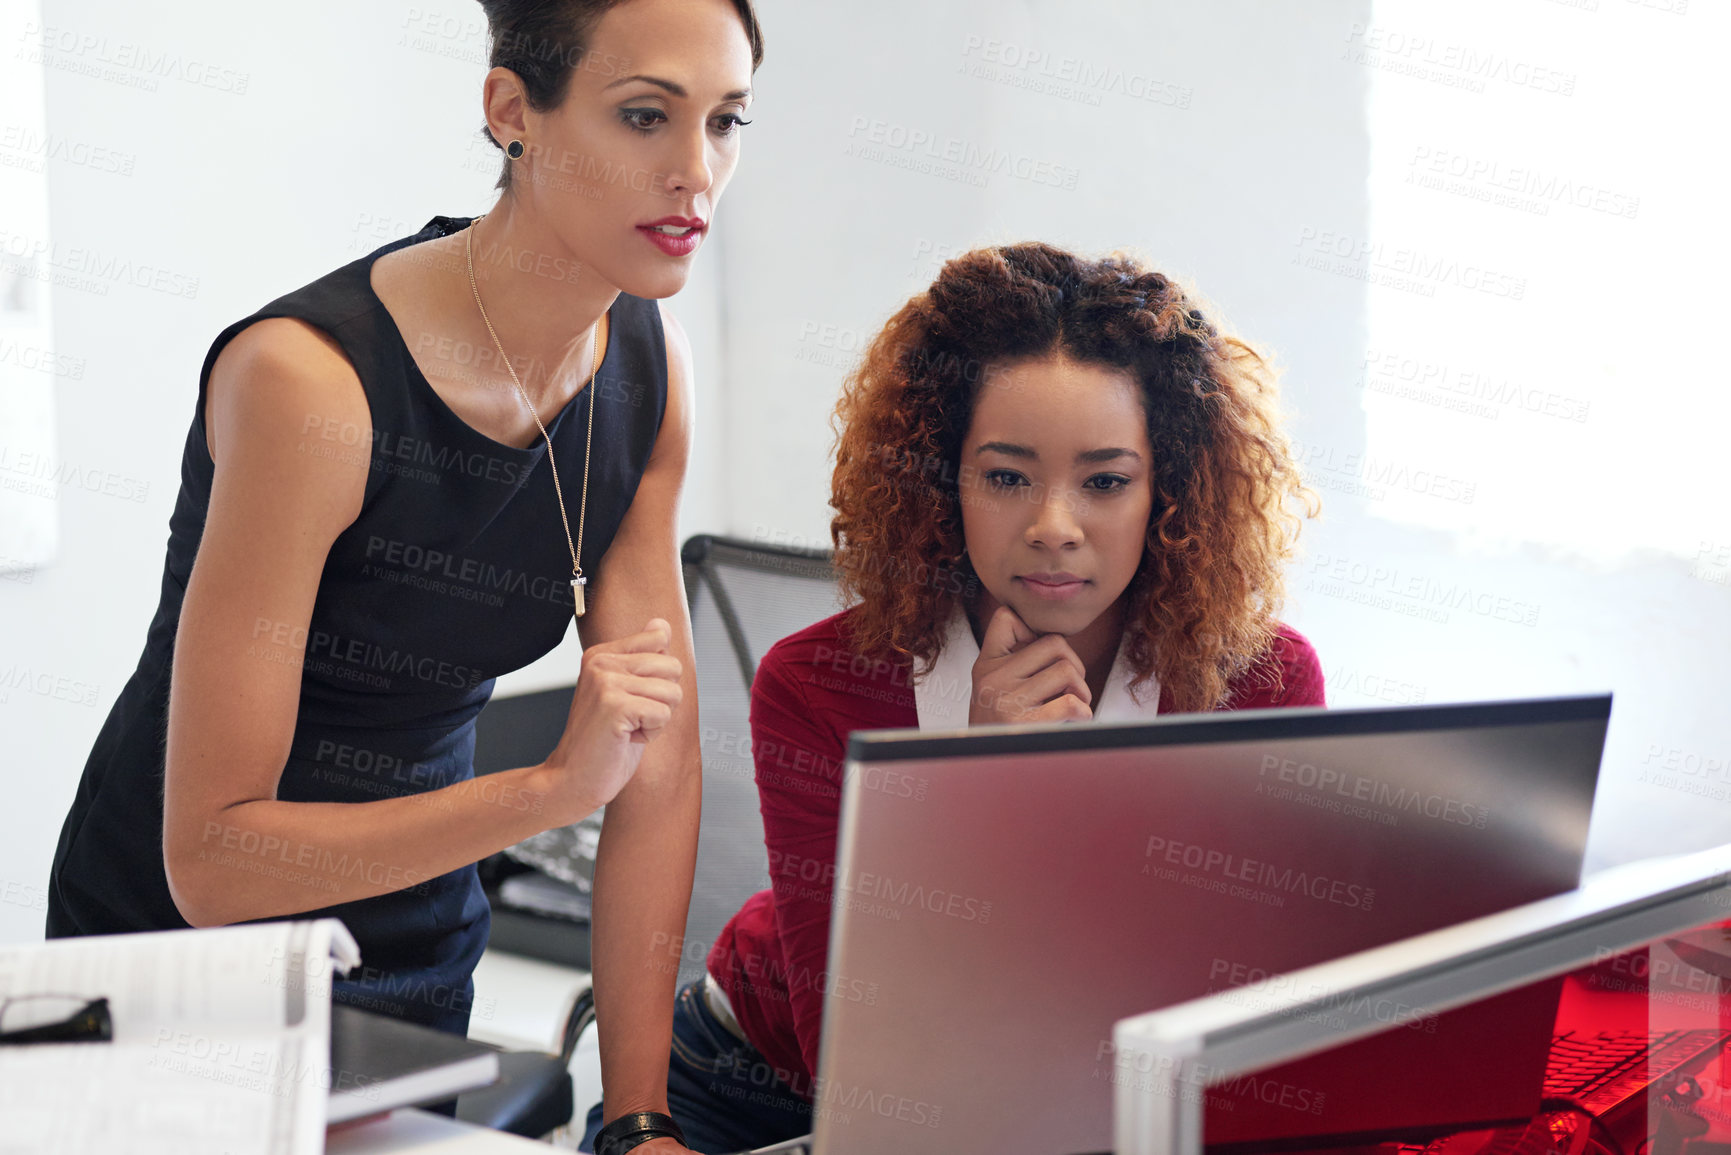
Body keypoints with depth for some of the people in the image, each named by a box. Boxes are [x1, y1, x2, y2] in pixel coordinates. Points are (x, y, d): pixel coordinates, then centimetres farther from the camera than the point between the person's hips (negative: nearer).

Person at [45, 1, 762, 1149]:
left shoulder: (650, 367, -7)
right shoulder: (311, 377, -27)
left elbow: (661, 765, -6)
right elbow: (210, 856, -27)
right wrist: (557, 786, -35)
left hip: (423, 959, 6)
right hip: (186, 951, -5)